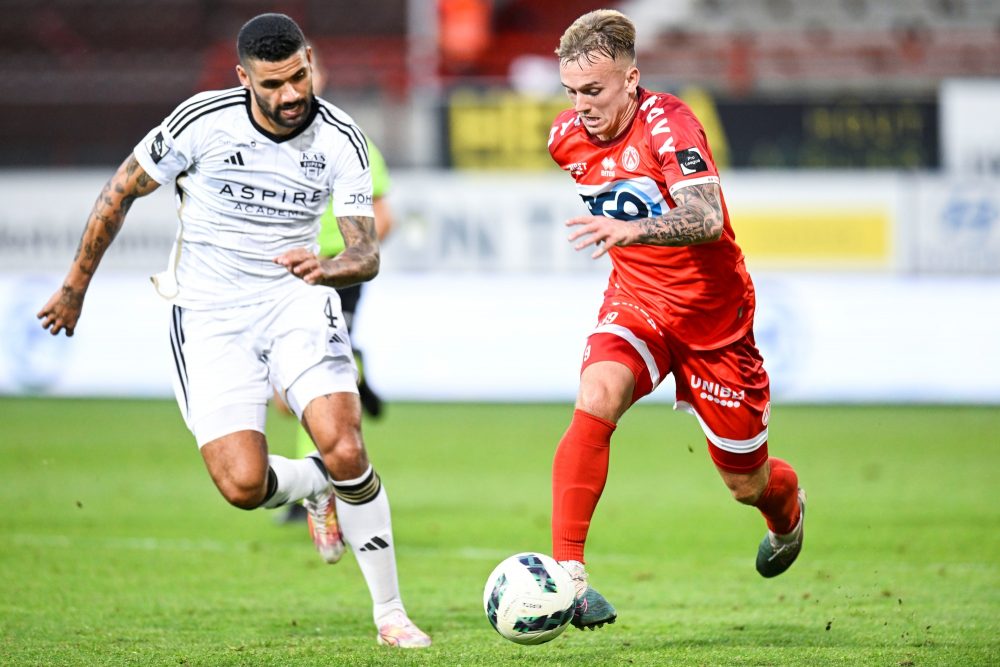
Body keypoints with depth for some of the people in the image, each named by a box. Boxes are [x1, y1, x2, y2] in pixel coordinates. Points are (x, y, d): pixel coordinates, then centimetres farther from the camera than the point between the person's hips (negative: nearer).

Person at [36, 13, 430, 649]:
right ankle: (316, 489, 22)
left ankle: (390, 611, -3)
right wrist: (76, 286, 8)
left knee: (345, 450, -21)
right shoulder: (203, 122, -14)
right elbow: (121, 190, 1)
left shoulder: (341, 139, -10)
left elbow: (367, 254, -11)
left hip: (297, 298, 1)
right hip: (211, 315, -1)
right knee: (244, 485, -16)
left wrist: (327, 267, -35)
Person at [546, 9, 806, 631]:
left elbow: (707, 220, -39)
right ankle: (566, 569, -35)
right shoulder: (568, 138, -4)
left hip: (713, 316, -3)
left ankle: (788, 505, 48)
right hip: (635, 304, 3)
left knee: (748, 482, 9)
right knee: (597, 396, -31)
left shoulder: (669, 124, -23)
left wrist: (632, 230, -54)